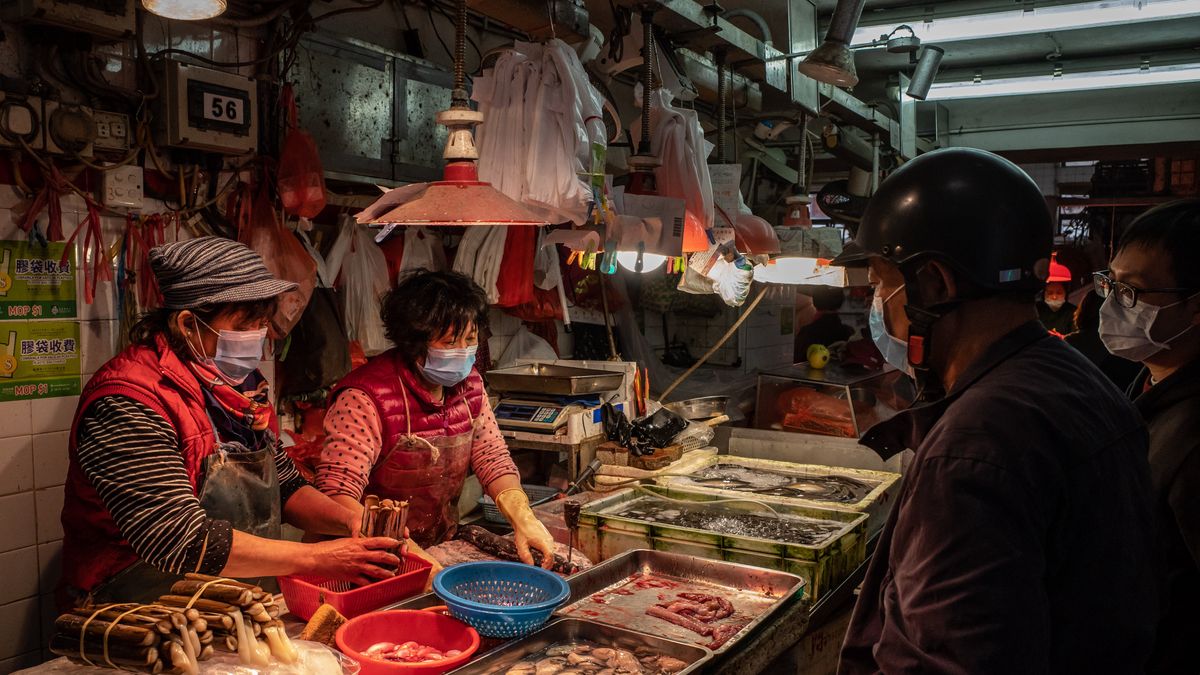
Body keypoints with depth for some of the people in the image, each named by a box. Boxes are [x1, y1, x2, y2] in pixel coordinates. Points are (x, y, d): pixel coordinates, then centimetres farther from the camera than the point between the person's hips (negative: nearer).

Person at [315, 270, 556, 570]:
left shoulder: (468, 383, 2)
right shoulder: (366, 399, -20)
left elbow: (491, 455, 5)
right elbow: (336, 493, -26)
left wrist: (522, 516, -13)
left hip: (442, 551, 6)